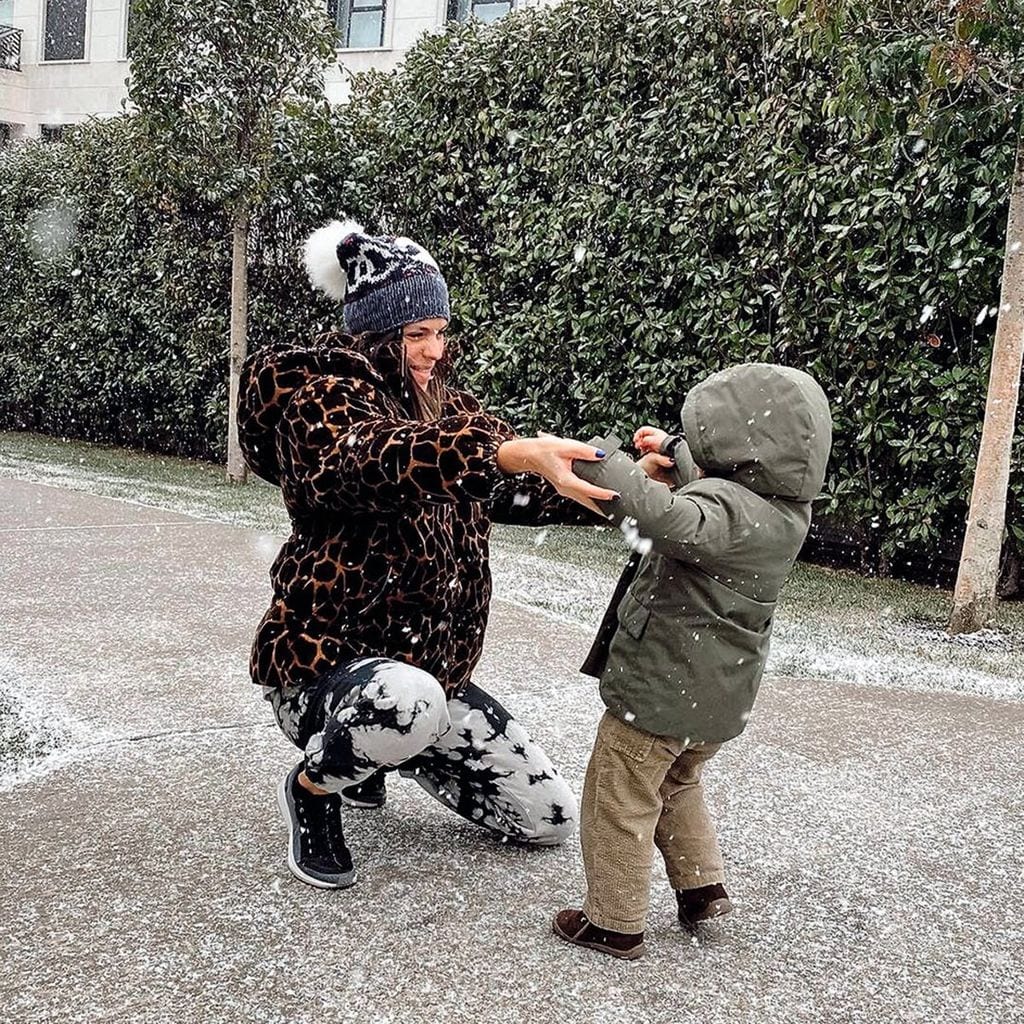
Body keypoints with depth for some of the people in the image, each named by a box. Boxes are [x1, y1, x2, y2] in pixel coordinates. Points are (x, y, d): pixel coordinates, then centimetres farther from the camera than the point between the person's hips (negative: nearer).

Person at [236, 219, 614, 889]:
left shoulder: (452, 411, 9)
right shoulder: (316, 401, -12)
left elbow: (526, 490, -3)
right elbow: (376, 462, -34)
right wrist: (518, 453, -48)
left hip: (437, 670, 7)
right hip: (323, 663, -7)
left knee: (553, 820, 8)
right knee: (407, 699, -42)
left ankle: (373, 753, 25)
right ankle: (313, 789, -6)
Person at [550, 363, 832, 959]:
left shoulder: (726, 505, -27)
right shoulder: (787, 511, 1)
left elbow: (665, 517, -48)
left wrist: (587, 457, -44)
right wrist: (675, 456, 14)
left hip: (660, 689, -9)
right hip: (723, 697, 9)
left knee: (618, 803, 8)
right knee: (677, 787, 31)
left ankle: (615, 923, 19)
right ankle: (704, 888, 33)